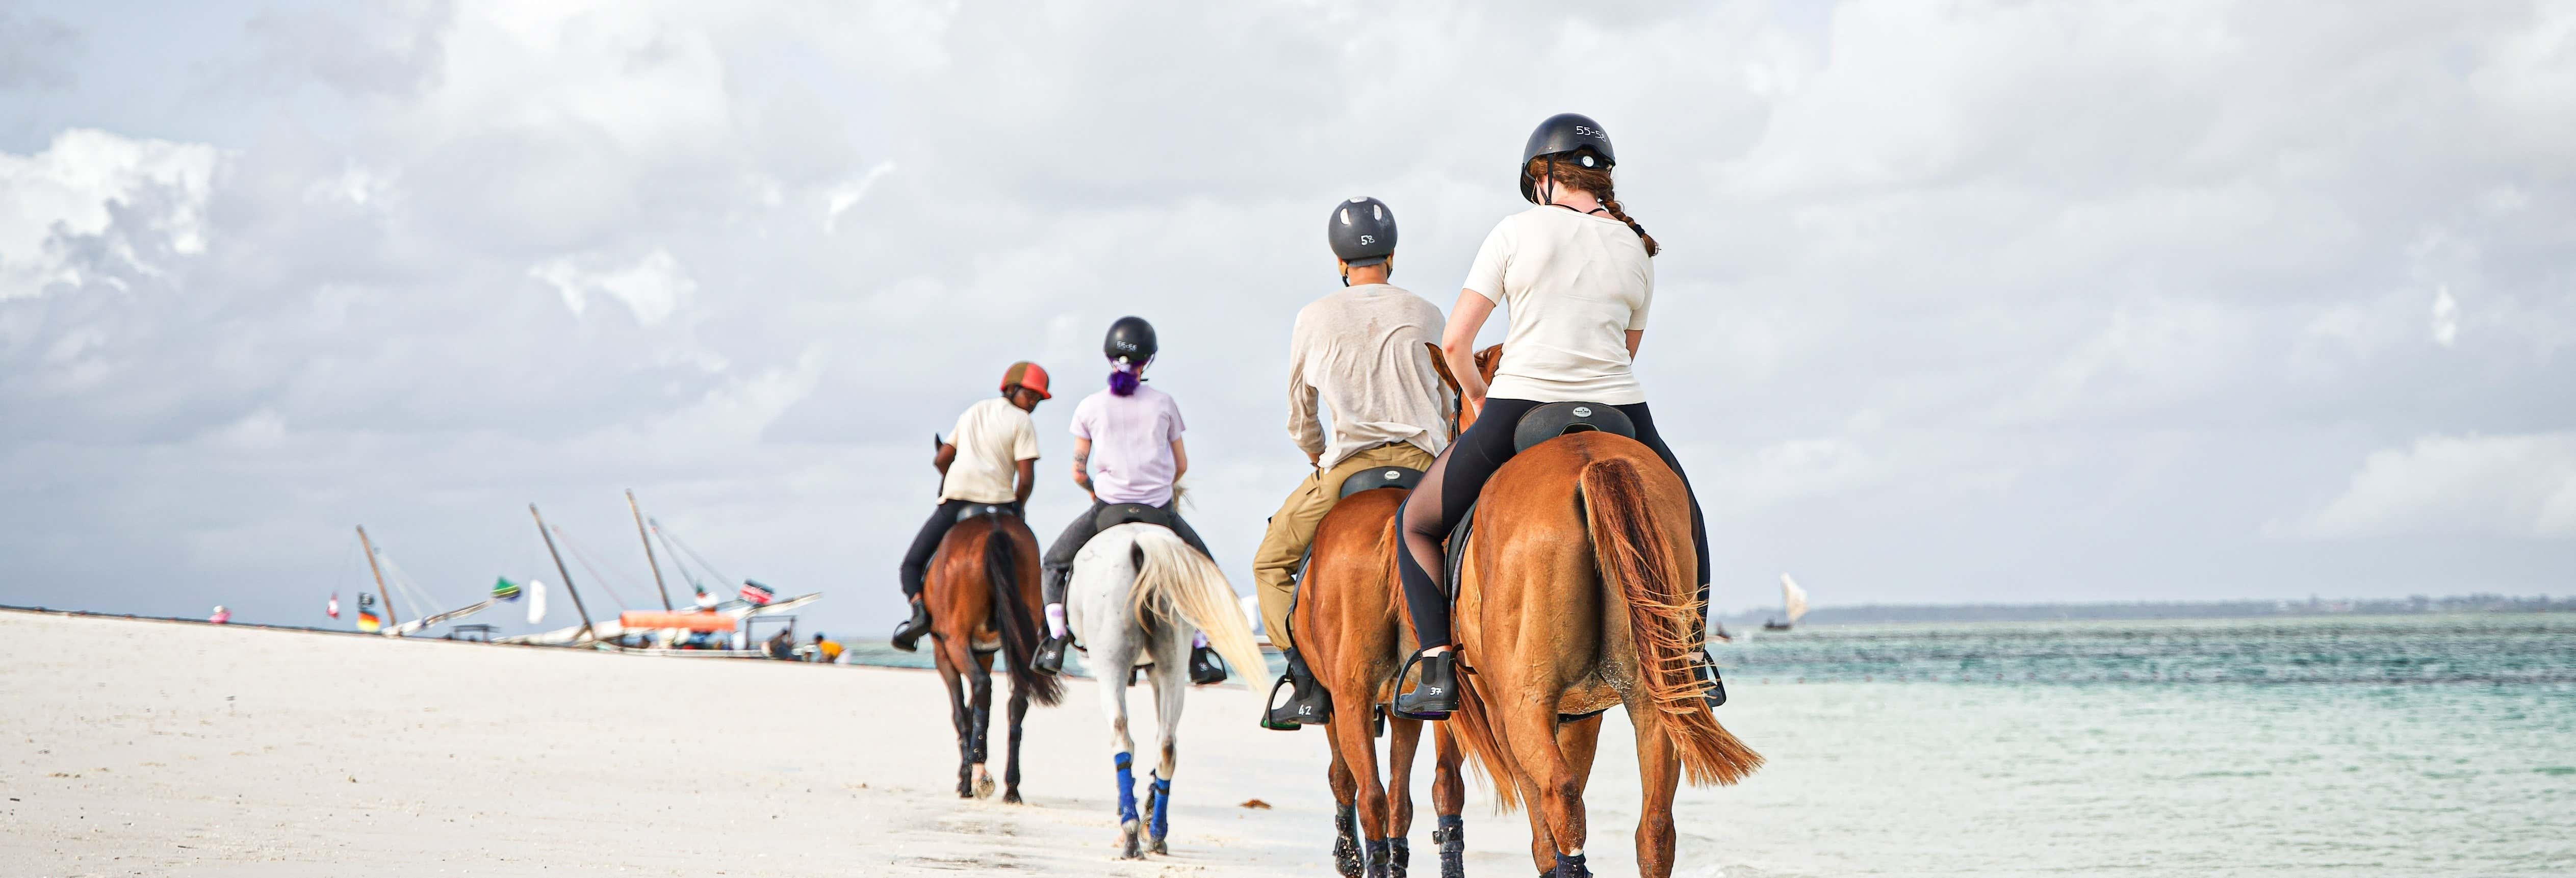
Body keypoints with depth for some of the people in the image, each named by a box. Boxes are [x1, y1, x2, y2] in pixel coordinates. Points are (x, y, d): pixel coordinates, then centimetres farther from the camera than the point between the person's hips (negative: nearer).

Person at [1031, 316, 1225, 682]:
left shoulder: (1089, 407, 1)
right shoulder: (1164, 403, 3)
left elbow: (1078, 473, 3)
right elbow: (1181, 466, 11)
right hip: (1160, 510, 0)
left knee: (1054, 564, 22)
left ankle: (1055, 643, 7)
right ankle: (1199, 655, 14)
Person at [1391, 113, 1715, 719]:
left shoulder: (1517, 232, -2)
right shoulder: (1637, 248, 10)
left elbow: (1454, 343, -2)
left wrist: (1477, 395, 17)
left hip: (1518, 416, -3)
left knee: (1417, 526, 18)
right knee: (1687, 522, 32)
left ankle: (1438, 667, 1)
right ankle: (1693, 662, 25)